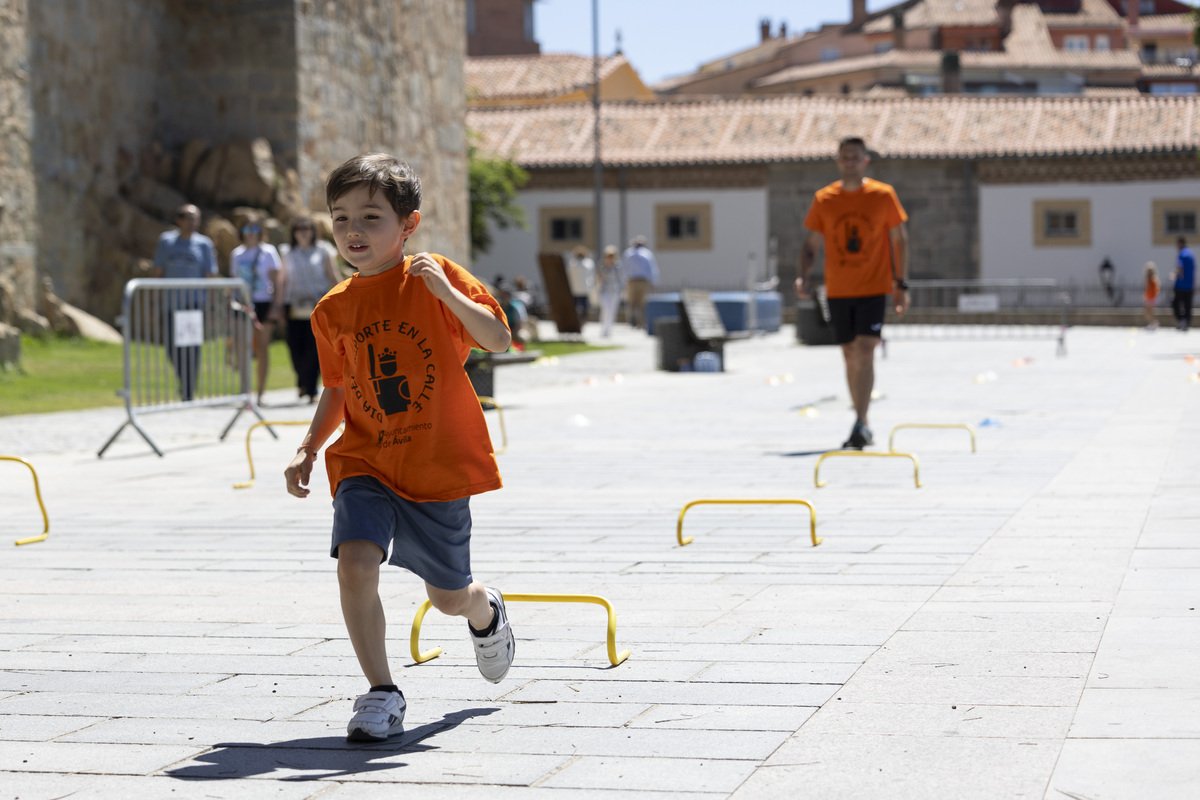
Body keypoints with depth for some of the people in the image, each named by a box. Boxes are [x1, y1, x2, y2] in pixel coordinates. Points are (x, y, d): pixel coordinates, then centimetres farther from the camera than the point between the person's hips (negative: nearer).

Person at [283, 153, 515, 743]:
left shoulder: (437, 279, -7)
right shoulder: (333, 310, 6)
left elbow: (498, 340, -16)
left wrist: (446, 292, -28)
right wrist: (308, 450, 8)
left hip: (439, 465, -2)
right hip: (365, 463, 3)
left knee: (449, 596, 9)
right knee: (355, 562, -23)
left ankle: (487, 614, 48)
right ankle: (381, 695, -9)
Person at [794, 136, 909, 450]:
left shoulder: (883, 195, -2)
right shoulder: (824, 199, 3)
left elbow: (899, 240, 4)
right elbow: (811, 243, 7)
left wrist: (901, 284, 0)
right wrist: (804, 276, -10)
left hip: (874, 288, -3)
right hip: (838, 291, 3)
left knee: (864, 352, -16)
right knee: (850, 356, 9)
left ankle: (861, 424, -16)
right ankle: (862, 425, 20)